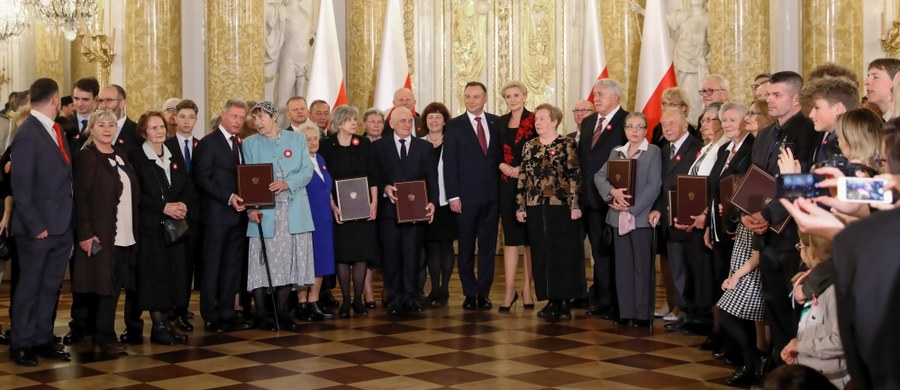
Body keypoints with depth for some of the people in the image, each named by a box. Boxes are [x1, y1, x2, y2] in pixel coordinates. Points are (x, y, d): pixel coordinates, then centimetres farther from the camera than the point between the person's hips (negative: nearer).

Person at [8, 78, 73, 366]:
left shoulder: (57, 131, 11)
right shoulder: (27, 134, -14)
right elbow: (20, 185, -16)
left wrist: (71, 223, 9)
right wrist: (36, 226, -17)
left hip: (62, 226, 7)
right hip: (39, 228, -7)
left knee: (50, 286, 13)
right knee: (30, 287, 5)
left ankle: (43, 340, 23)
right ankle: (20, 345, 18)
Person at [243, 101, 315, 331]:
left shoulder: (297, 139, 10)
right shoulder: (250, 144, 9)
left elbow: (307, 171, 2)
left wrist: (287, 183, -17)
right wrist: (251, 207, -14)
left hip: (294, 211, 1)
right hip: (264, 211, -1)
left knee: (290, 260, 3)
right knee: (262, 261, -3)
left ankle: (281, 312, 13)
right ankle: (261, 314, 6)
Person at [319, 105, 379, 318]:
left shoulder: (364, 144, 5)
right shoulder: (327, 146, -1)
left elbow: (373, 176, 5)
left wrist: (374, 202, -3)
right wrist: (332, 206, -11)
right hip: (339, 208, -2)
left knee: (362, 253, 1)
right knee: (342, 254, 0)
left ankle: (358, 300, 10)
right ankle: (345, 301, 9)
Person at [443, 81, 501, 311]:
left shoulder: (496, 123, 7)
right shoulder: (454, 126, 0)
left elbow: (500, 154, 14)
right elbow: (449, 163, -4)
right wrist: (453, 196, -10)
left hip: (491, 194, 2)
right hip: (466, 196, -2)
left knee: (488, 246, 6)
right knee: (466, 247, 6)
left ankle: (483, 293, 15)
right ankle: (470, 293, 16)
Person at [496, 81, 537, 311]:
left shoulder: (534, 122, -1)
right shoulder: (500, 123, 11)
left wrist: (524, 170, -16)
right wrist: (505, 167, -9)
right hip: (507, 186, 3)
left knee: (530, 237, 4)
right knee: (510, 237, 2)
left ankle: (527, 288, 12)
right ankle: (510, 291, 3)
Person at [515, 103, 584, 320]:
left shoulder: (567, 144, -3)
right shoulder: (529, 146, 10)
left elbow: (575, 176, -6)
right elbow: (522, 177, 11)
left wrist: (575, 204, -12)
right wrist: (520, 206, 7)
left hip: (562, 206, -4)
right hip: (536, 207, 4)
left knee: (564, 253, 0)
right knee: (542, 254, 6)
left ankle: (564, 301, 9)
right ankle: (551, 300, 15)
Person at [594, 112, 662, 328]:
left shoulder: (653, 152, -1)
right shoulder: (616, 152, 14)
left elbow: (654, 186, -10)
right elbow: (599, 176, 3)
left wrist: (631, 207, -15)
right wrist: (613, 191, -16)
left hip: (641, 217, -5)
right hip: (618, 218, 5)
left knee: (642, 267, 0)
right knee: (623, 266, 8)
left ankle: (643, 314, 7)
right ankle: (625, 312, 15)